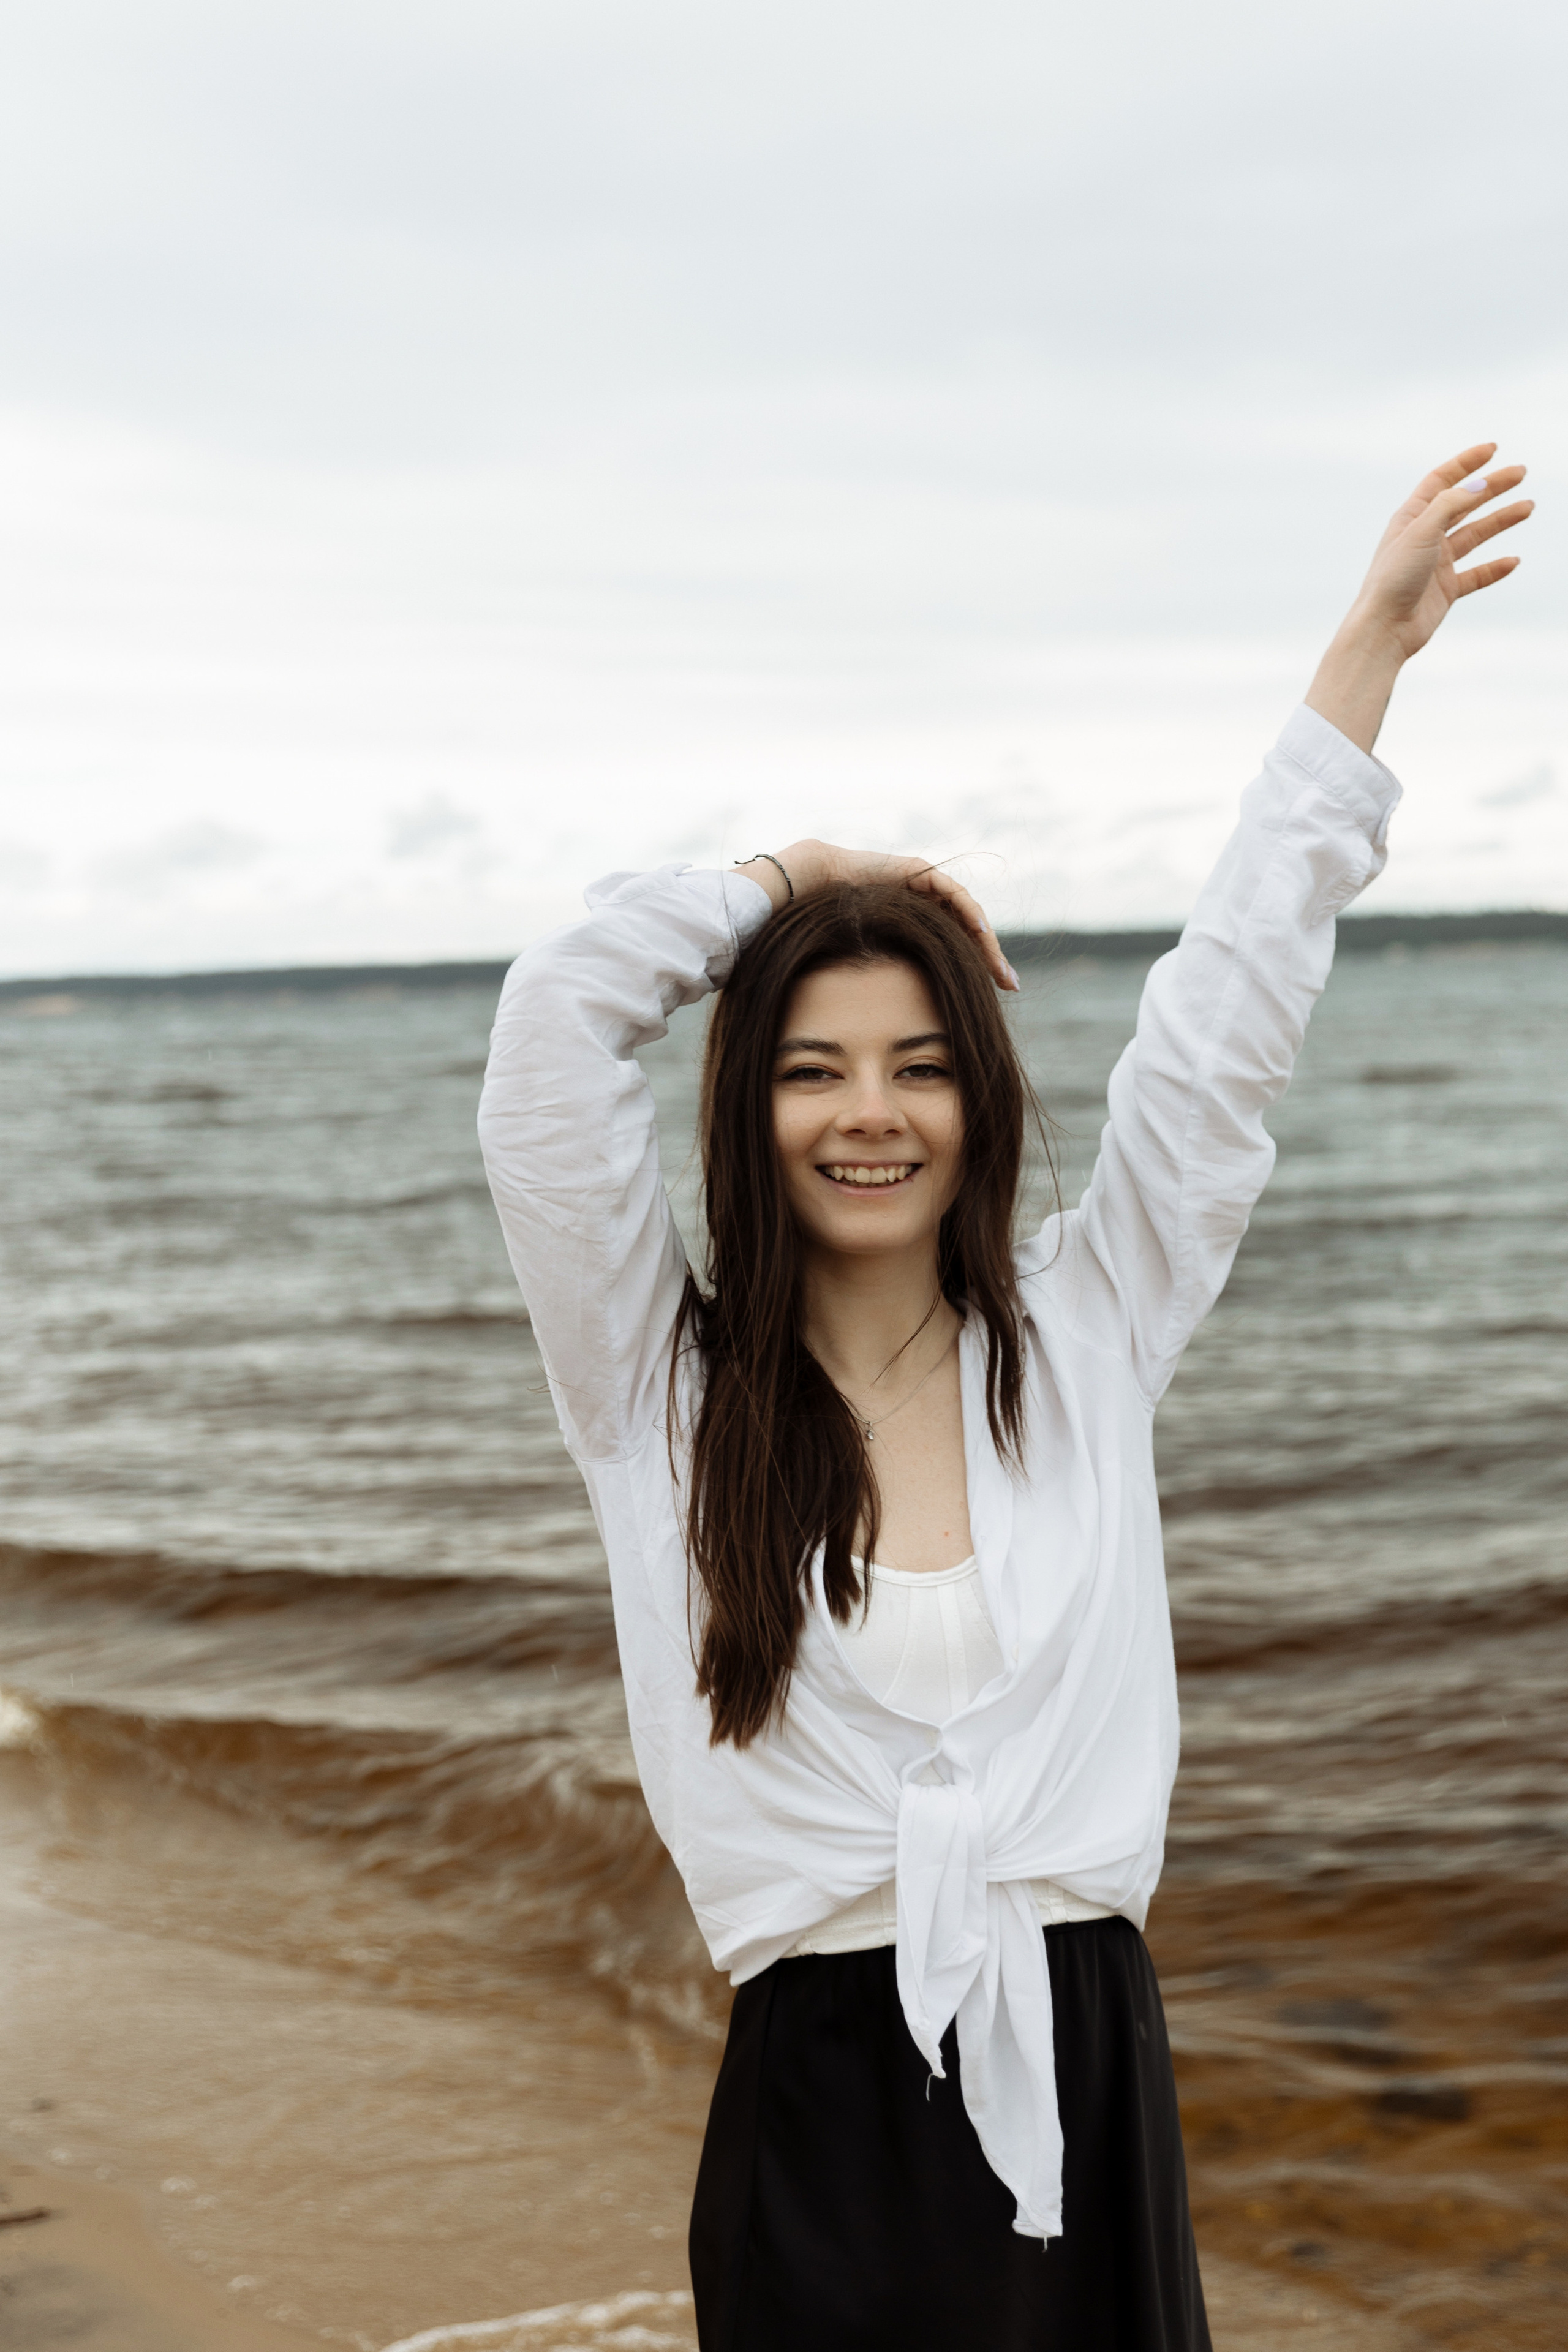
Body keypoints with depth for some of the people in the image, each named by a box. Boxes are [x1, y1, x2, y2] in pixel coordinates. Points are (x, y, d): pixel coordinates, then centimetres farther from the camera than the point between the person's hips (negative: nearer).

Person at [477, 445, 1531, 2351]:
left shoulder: (1084, 1337, 4)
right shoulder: (663, 1389, -2)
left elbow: (1230, 1014, 6)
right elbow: (556, 1022, -10)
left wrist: (1370, 644, 10)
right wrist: (799, 880, 4)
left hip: (1088, 2088, 2)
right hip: (826, 2104, -2)